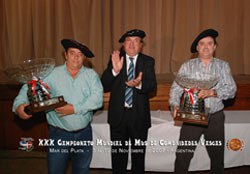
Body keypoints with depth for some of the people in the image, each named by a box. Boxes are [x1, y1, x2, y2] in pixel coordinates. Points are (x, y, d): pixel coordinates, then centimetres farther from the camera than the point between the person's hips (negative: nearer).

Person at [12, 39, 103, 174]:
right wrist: (19, 104, -23)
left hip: (84, 132, 1)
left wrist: (75, 108, -21)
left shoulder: (91, 74, -1)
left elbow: (97, 98, -13)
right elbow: (29, 88, -4)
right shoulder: (52, 74, -3)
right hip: (59, 133, -1)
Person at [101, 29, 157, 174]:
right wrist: (115, 70, -24)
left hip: (139, 115, 0)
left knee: (139, 154, 15)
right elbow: (104, 86, -7)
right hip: (118, 114, 0)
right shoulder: (115, 59, 0)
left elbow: (152, 86, -12)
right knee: (118, 154, 12)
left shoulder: (148, 61, 0)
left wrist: (139, 84, -33)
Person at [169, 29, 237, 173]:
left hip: (215, 117, 2)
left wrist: (212, 92, -22)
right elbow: (176, 89, -4)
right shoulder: (187, 66, 3)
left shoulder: (223, 66, 5)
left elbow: (231, 90, -5)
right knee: (183, 155, -1)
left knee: (217, 156, 15)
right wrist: (175, 105, -22)